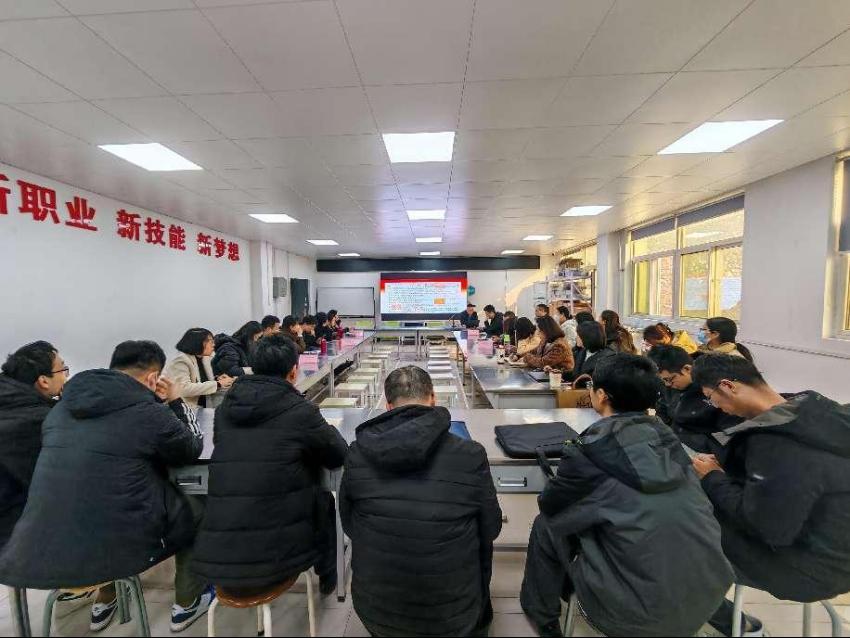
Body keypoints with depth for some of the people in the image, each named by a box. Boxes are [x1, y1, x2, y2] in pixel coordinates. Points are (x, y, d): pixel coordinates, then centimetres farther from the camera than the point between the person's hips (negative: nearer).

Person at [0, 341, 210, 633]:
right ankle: (187, 604, 33)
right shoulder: (150, 414, -17)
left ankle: (104, 601, 45)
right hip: (119, 547, -6)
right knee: (193, 510, 18)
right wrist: (177, 402, 9)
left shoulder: (61, 408, 4)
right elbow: (193, 449, 1)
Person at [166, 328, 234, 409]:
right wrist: (217, 384, -24)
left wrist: (217, 380, -4)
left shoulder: (205, 358, 8)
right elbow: (184, 389, -27)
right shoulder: (181, 361, -14)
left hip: (203, 407, 8)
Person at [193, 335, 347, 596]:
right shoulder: (299, 410, -13)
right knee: (324, 500, 23)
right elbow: (339, 455, -1)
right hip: (273, 558, -4)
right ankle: (327, 578, 40)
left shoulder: (226, 407, 2)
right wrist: (327, 429, 19)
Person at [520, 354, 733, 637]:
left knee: (546, 524, 11)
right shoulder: (665, 436, -3)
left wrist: (570, 475, 17)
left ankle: (540, 612, 33)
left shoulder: (589, 451, -20)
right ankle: (567, 586, 47)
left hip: (643, 611, -5)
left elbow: (549, 505, -3)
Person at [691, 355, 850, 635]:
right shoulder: (811, 409, -5)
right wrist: (723, 469, -1)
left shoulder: (777, 442, -33)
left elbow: (766, 527, -27)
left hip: (814, 567, -8)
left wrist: (713, 478, -14)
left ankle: (730, 623, 21)